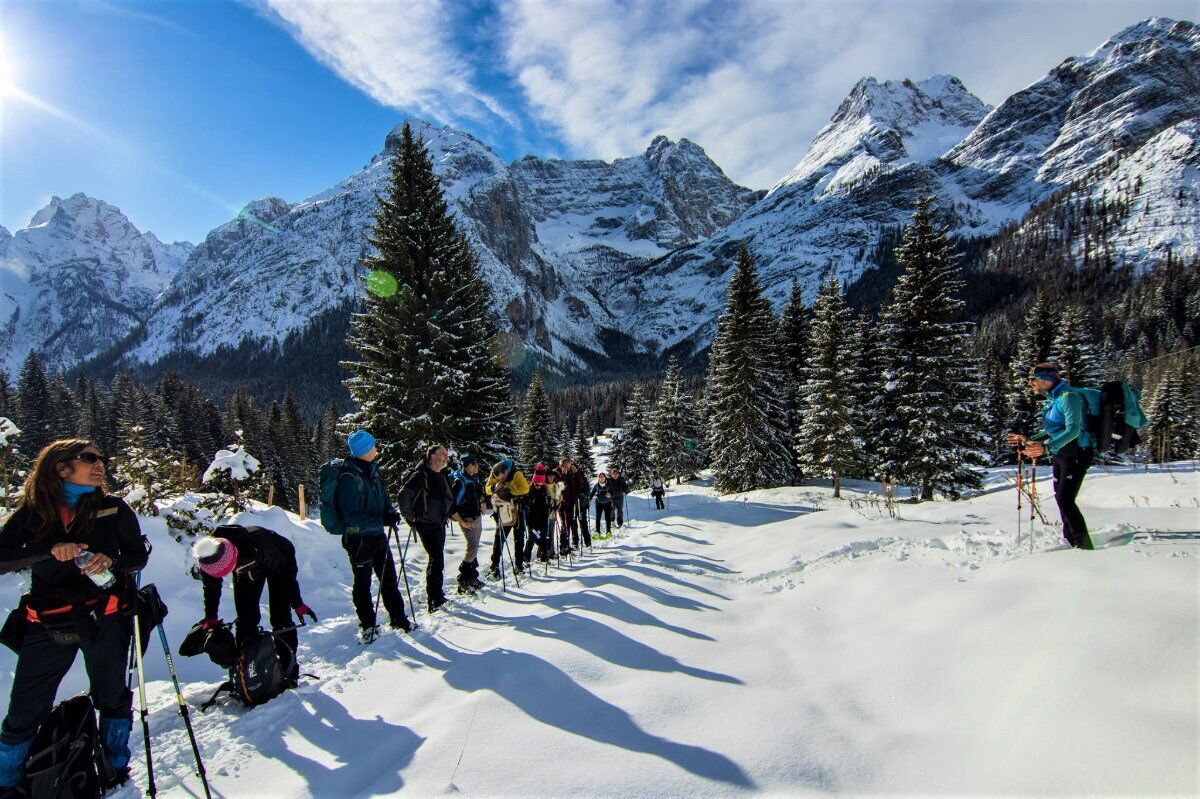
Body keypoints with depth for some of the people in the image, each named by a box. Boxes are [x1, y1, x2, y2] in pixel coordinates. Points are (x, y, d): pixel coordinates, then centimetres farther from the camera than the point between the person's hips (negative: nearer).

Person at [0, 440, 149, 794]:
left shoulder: (114, 509, 0)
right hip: (48, 623, 0)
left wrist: (112, 560, -17)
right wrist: (52, 549, -23)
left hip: (104, 617, 0)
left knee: (112, 698, 13)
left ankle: (114, 770, 33)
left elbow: (139, 555, 4)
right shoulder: (34, 509, 0)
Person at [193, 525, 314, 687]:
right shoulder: (207, 556, -30)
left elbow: (288, 570, -31)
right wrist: (210, 618, -8)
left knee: (280, 618, -8)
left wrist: (298, 604, -24)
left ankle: (289, 669, 1)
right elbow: (211, 588, -8)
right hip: (244, 567, 5)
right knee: (245, 616, 0)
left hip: (278, 562, -5)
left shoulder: (255, 547, -46)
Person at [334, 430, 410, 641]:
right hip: (358, 539, -7)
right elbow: (350, 516, -23)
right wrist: (382, 520, -25)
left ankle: (398, 618, 29)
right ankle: (368, 625, 24)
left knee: (389, 578, 15)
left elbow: (383, 497, 18)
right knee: (363, 584, 9)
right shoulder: (349, 477, -20)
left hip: (378, 535, 8)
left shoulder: (372, 470, 5)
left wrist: (391, 512, -2)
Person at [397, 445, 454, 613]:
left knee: (436, 560, 17)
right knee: (437, 561, -13)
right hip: (427, 525, -9)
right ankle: (435, 599, -8)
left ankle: (435, 594, 29)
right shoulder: (421, 476, -14)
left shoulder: (442, 476, 13)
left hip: (440, 525, 9)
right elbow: (403, 497, -20)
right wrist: (410, 518, -13)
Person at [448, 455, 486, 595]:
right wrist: (462, 522, -19)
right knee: (472, 547, -12)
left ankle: (471, 577, 22)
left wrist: (481, 504, 19)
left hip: (477, 517, 9)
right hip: (467, 520, -9)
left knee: (475, 547, 12)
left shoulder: (473, 479, 9)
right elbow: (451, 506, -21)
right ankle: (463, 582, -5)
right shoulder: (459, 482, -19)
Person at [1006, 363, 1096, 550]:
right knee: (1061, 498, 11)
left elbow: (1073, 430, -28)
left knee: (1065, 500, -12)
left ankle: (1085, 545, -3)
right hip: (1060, 456, 9)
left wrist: (1046, 447, -37)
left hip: (1076, 455, -9)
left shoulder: (1068, 397, -18)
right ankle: (1070, 541, 22)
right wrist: (1029, 440, 16)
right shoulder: (1051, 400, 12)